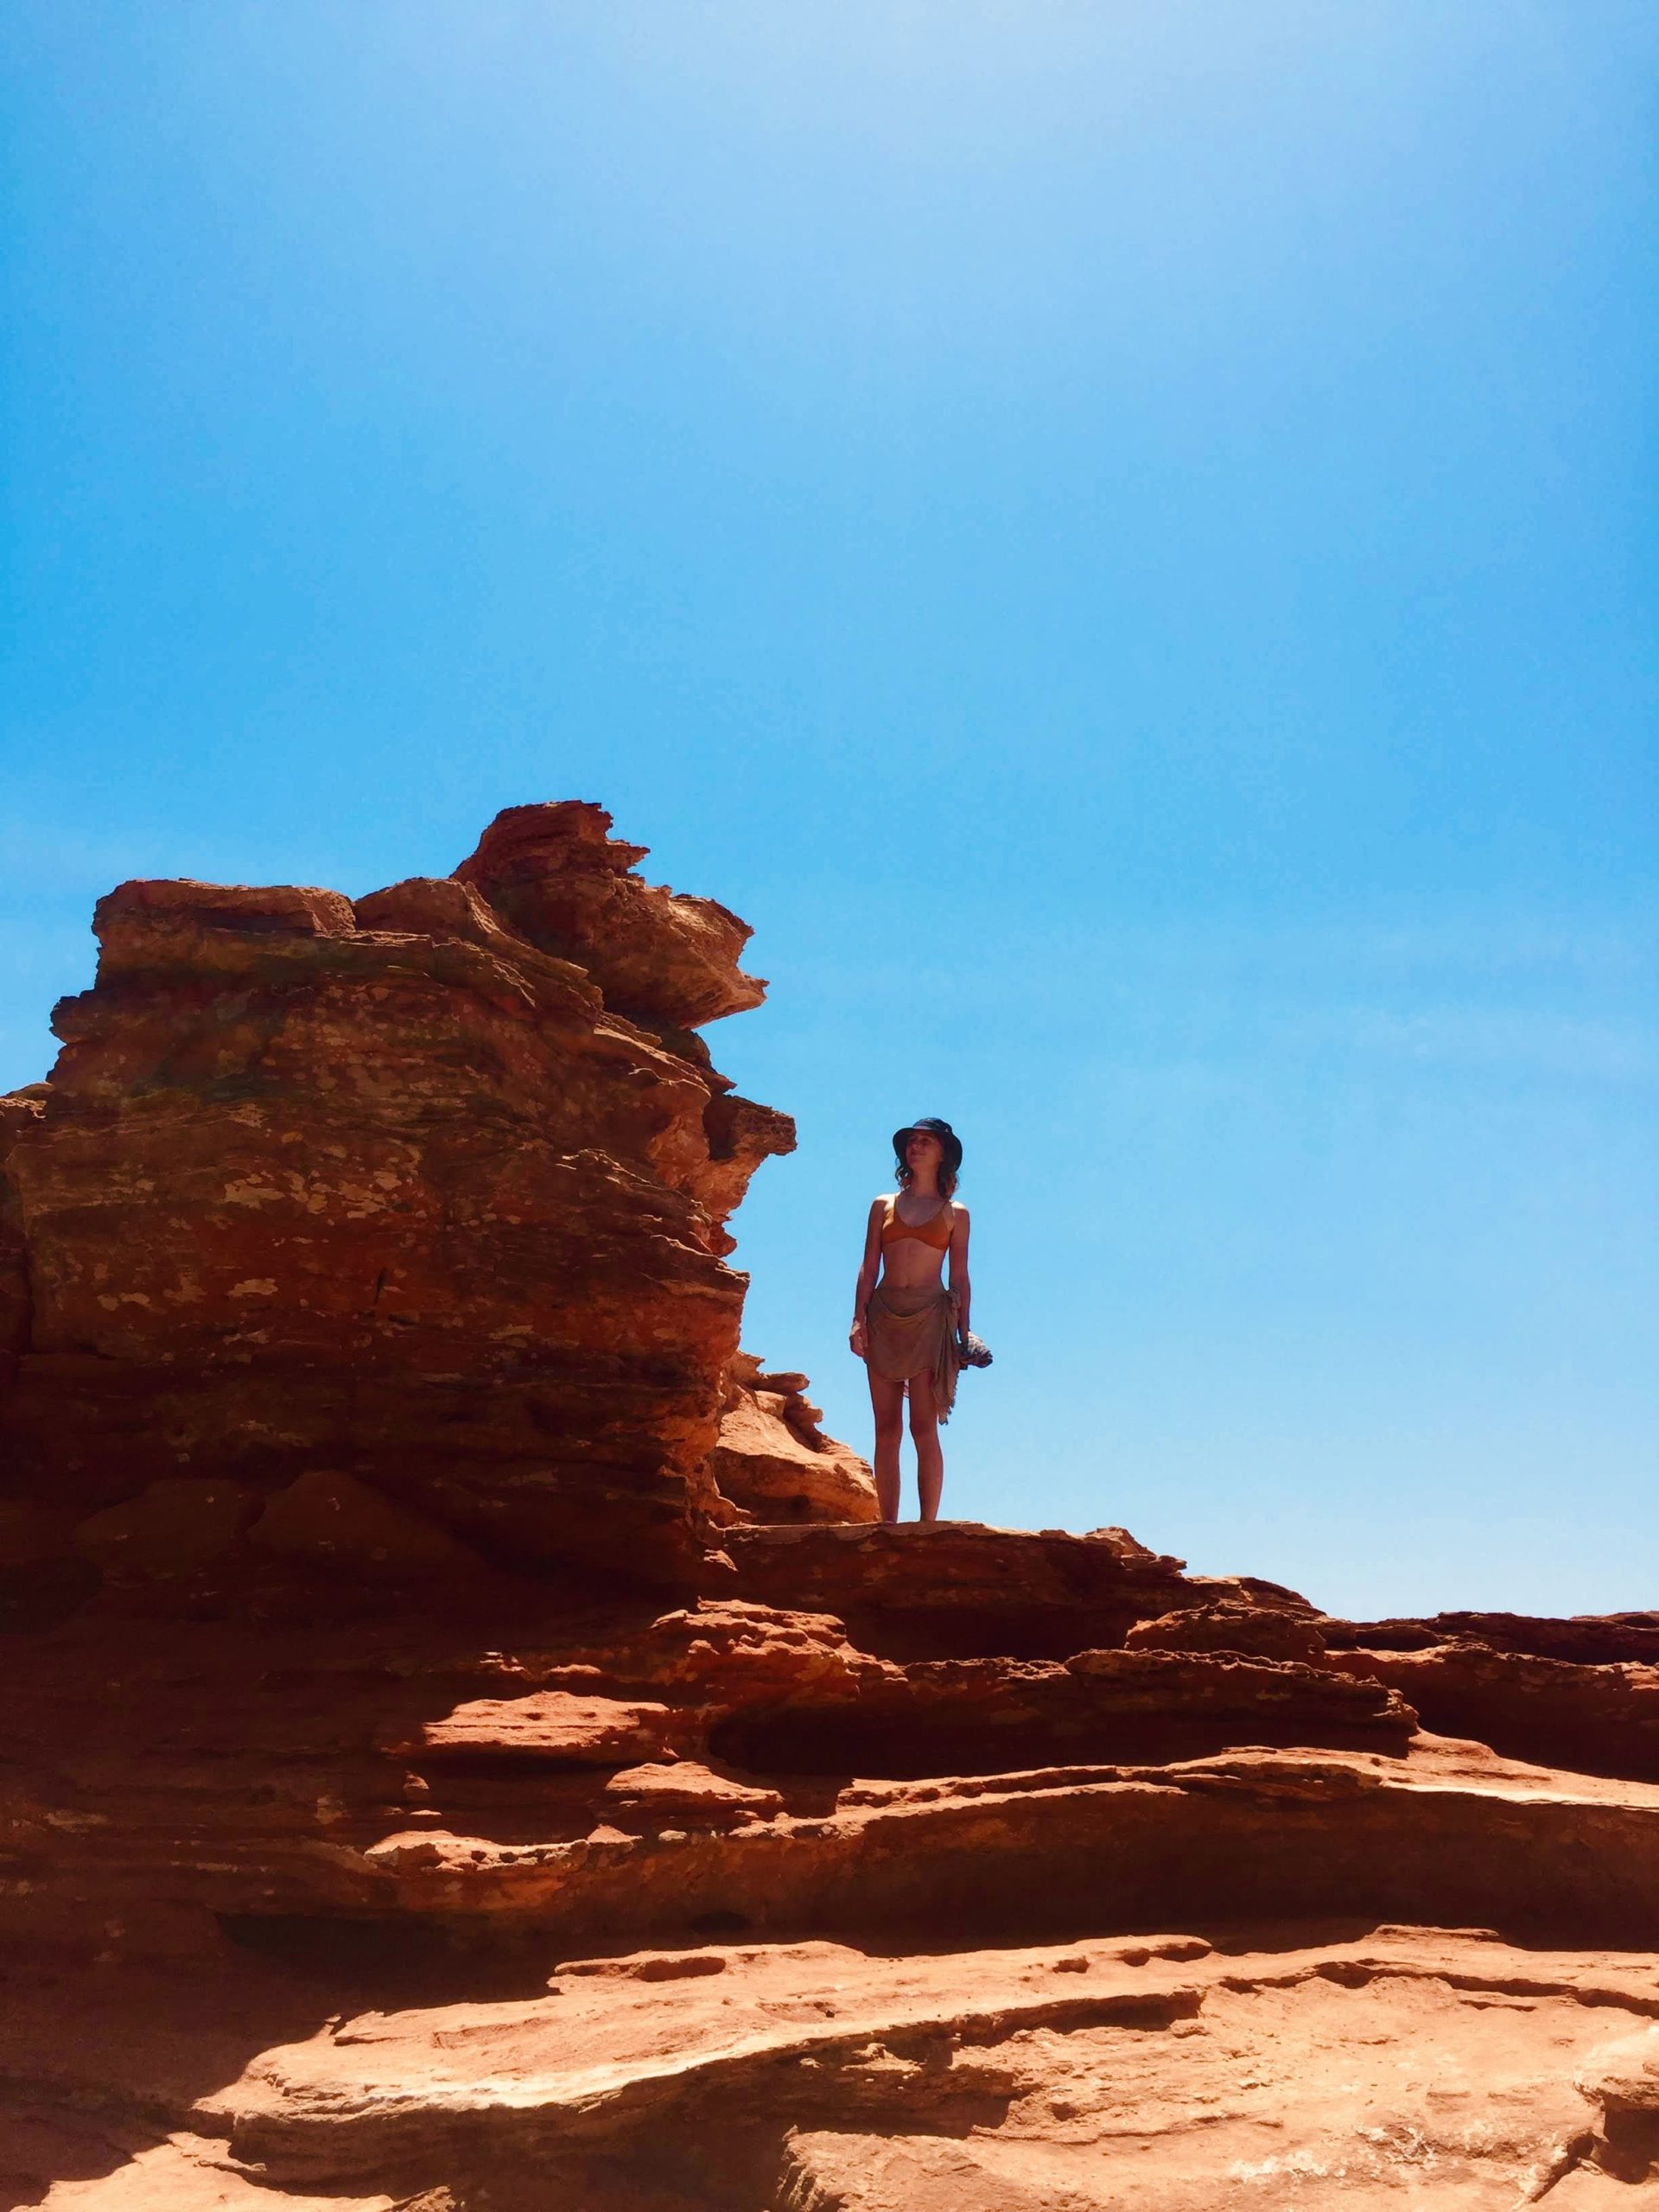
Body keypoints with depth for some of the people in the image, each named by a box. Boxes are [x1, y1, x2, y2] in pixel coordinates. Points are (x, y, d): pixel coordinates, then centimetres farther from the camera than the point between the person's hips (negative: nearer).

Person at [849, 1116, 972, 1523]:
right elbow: (868, 1268, 10)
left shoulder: (955, 1213, 10)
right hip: (884, 1316, 2)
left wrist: (963, 1335, 2)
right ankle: (888, 1526, 0)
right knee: (887, 1431, 0)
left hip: (929, 1316, -2)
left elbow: (960, 1278, 8)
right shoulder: (883, 1205, 14)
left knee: (924, 1429, -9)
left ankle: (928, 1525, -8)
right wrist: (859, 1319, -1)